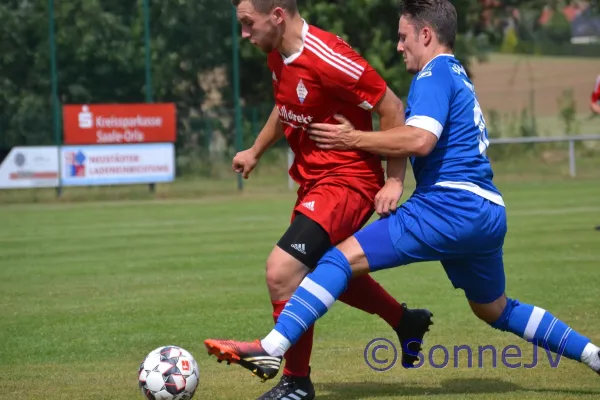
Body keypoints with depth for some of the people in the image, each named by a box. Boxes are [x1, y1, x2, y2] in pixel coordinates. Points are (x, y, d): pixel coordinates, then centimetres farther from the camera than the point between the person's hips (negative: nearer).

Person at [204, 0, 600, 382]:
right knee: (496, 310, 28)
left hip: (449, 207, -10)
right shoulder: (459, 76, 24)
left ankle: (271, 350, -25)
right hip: (489, 213, 10)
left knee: (344, 257, -15)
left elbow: (420, 140, -20)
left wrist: (353, 139, -12)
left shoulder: (435, 73, -5)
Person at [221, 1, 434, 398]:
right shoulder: (278, 56, 1)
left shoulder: (328, 58, -26)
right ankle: (406, 321, 48)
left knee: (282, 271, -20)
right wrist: (256, 151, 28)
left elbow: (392, 108, -20)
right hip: (313, 181, 10)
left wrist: (394, 181, -19)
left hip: (348, 181, -10)